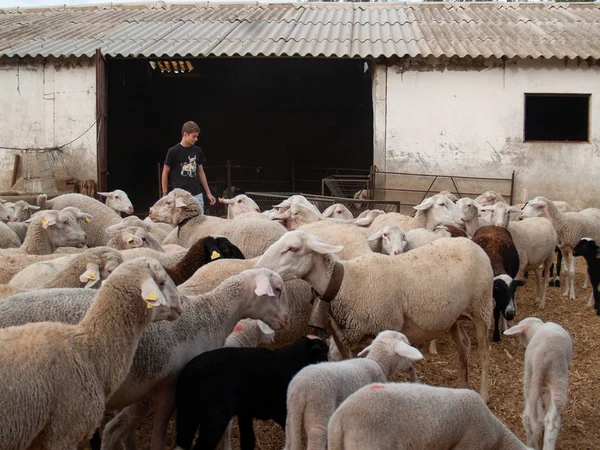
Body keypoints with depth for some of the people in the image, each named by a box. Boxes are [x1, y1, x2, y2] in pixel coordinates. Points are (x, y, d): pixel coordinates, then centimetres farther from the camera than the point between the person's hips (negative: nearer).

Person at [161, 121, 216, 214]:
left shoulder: (197, 151, 8)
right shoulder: (173, 151, -5)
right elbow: (165, 173, 1)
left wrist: (208, 193, 15)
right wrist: (165, 194, -1)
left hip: (197, 195, 5)